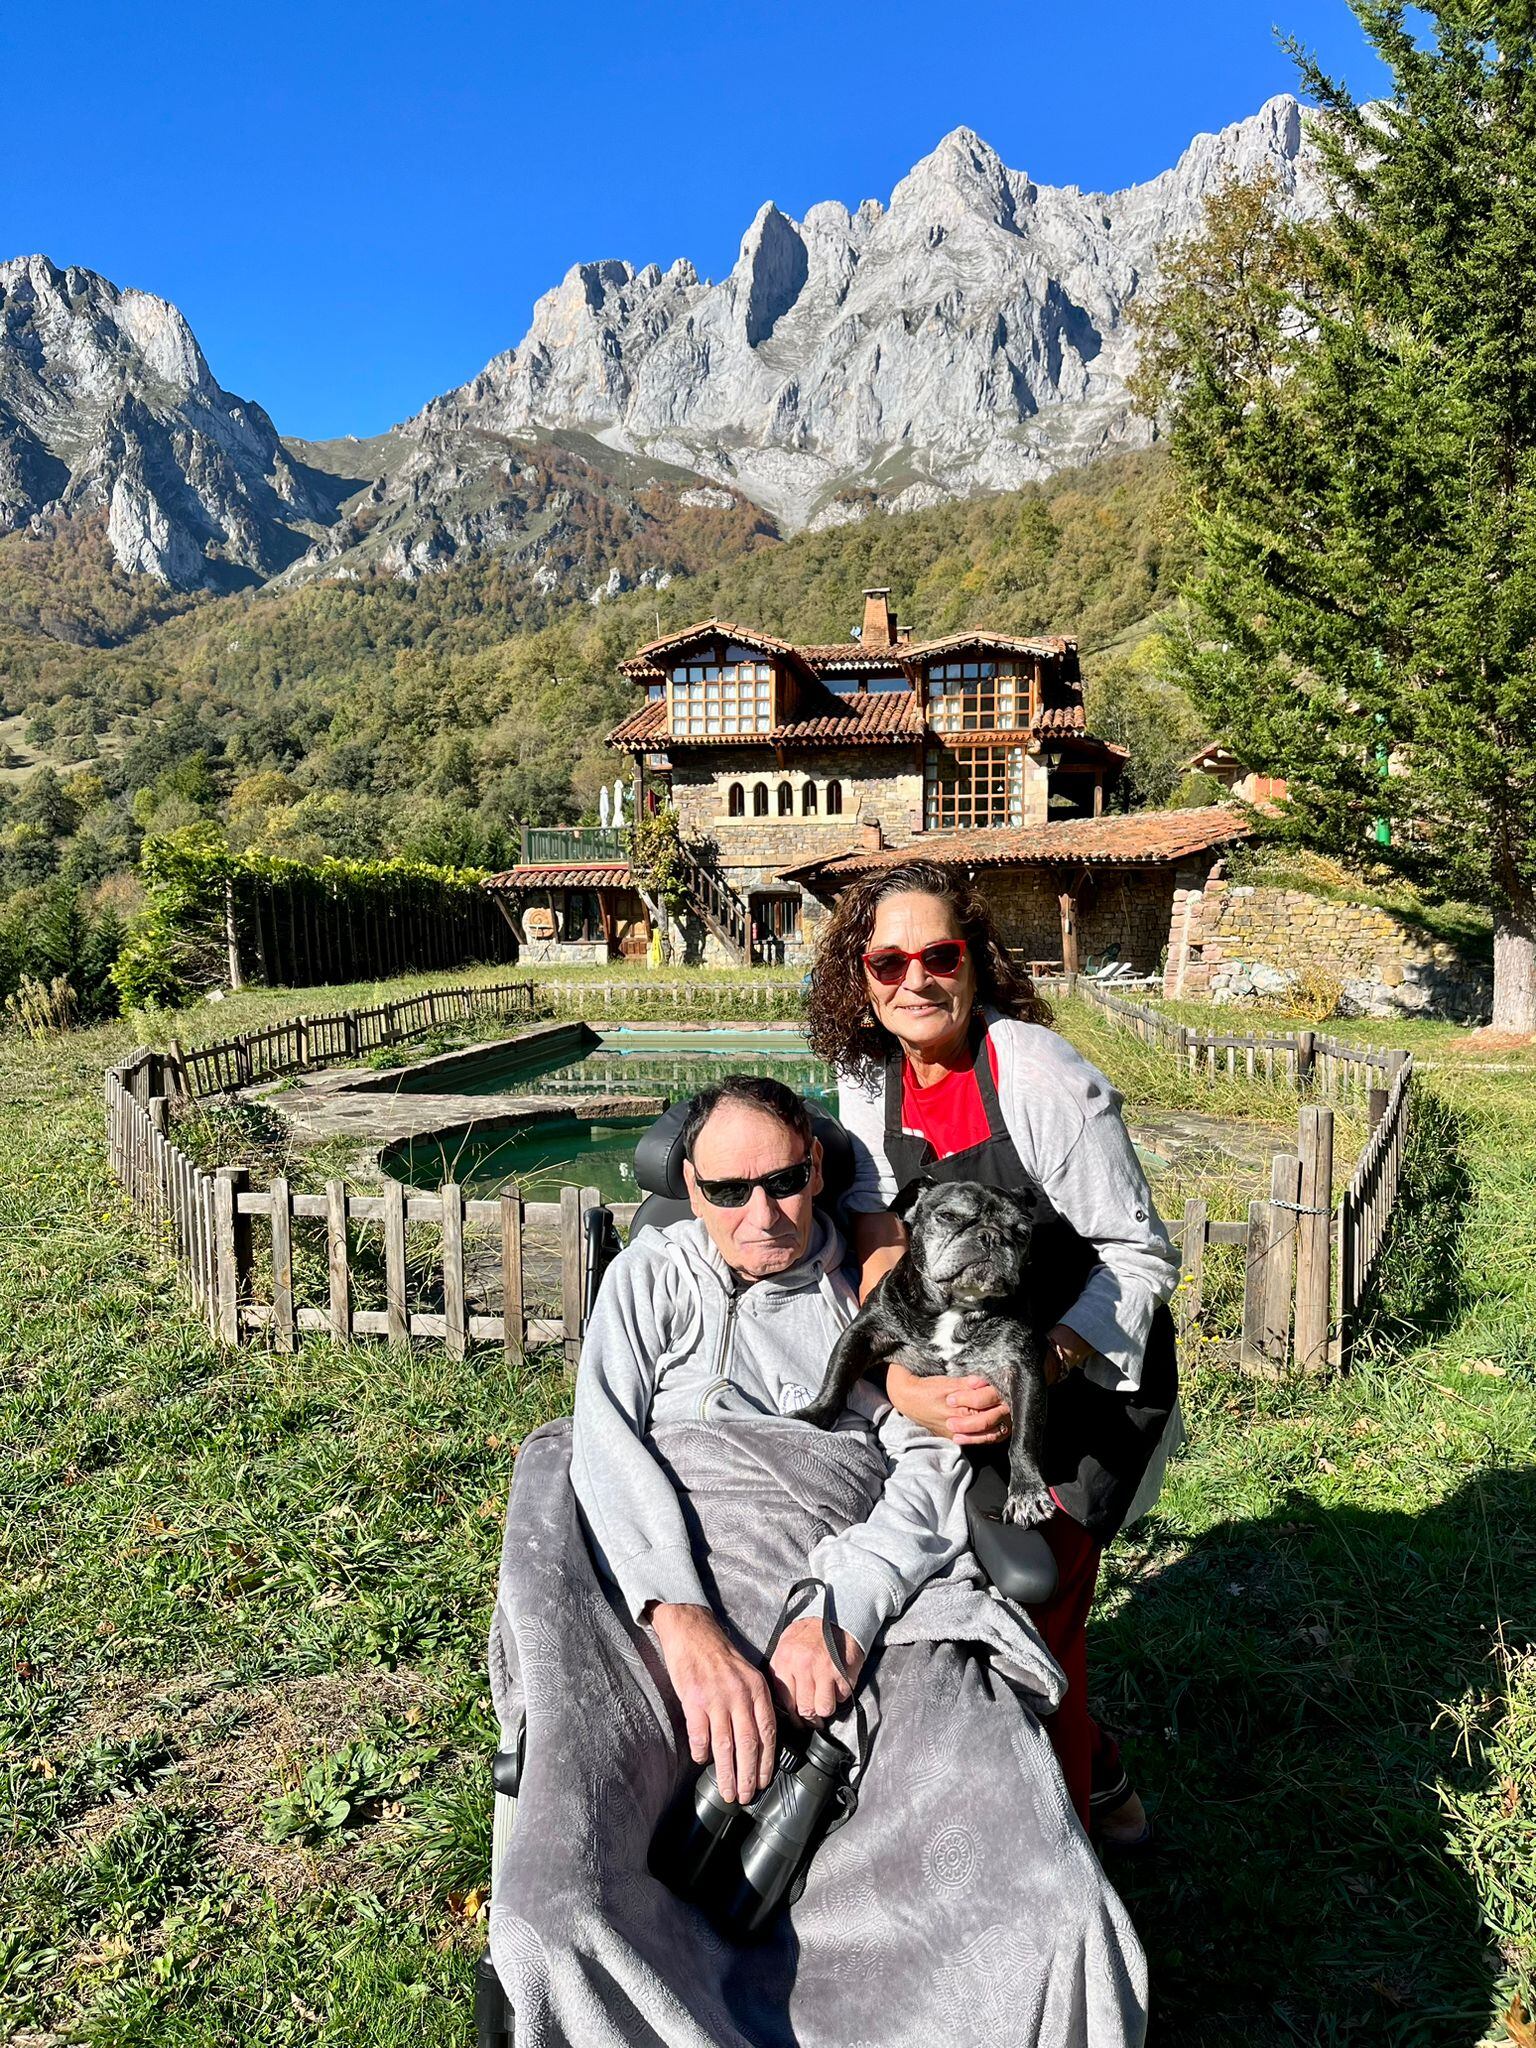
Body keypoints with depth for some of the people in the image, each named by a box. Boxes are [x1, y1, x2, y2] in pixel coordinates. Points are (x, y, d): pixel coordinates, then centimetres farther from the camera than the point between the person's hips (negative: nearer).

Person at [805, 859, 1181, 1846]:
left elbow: (1139, 1257, -21)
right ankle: (1101, 1780, 38)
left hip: (1089, 1374, -6)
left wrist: (1036, 1371, -36)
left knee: (1034, 1610, -5)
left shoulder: (1043, 1076, -24)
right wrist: (901, 1379, -28)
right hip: (972, 1375, 6)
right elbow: (882, 1246, -10)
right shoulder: (870, 1080, -5)